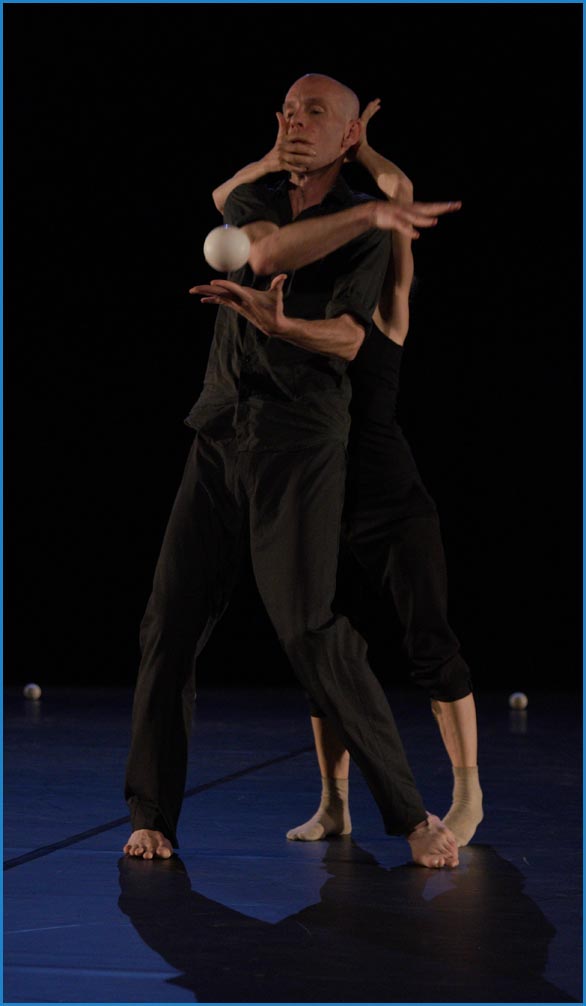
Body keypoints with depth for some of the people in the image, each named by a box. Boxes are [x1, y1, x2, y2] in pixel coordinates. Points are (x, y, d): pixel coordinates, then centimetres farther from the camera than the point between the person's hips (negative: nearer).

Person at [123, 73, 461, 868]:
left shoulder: (370, 230, 3)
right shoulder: (249, 201, 13)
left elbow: (348, 340, -9)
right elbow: (267, 250, -11)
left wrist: (281, 324, -28)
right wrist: (367, 213, -19)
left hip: (302, 442, -4)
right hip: (220, 434, 4)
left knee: (311, 629, -13)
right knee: (170, 622, -1)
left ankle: (409, 811, -4)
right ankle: (152, 817, 9)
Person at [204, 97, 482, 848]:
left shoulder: (387, 307, -3)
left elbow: (400, 192, -17)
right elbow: (223, 203, -2)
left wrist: (357, 147, -9)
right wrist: (270, 162, -18)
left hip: (396, 504, -4)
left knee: (430, 644, -5)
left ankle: (467, 794, 8)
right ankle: (333, 806, 16)